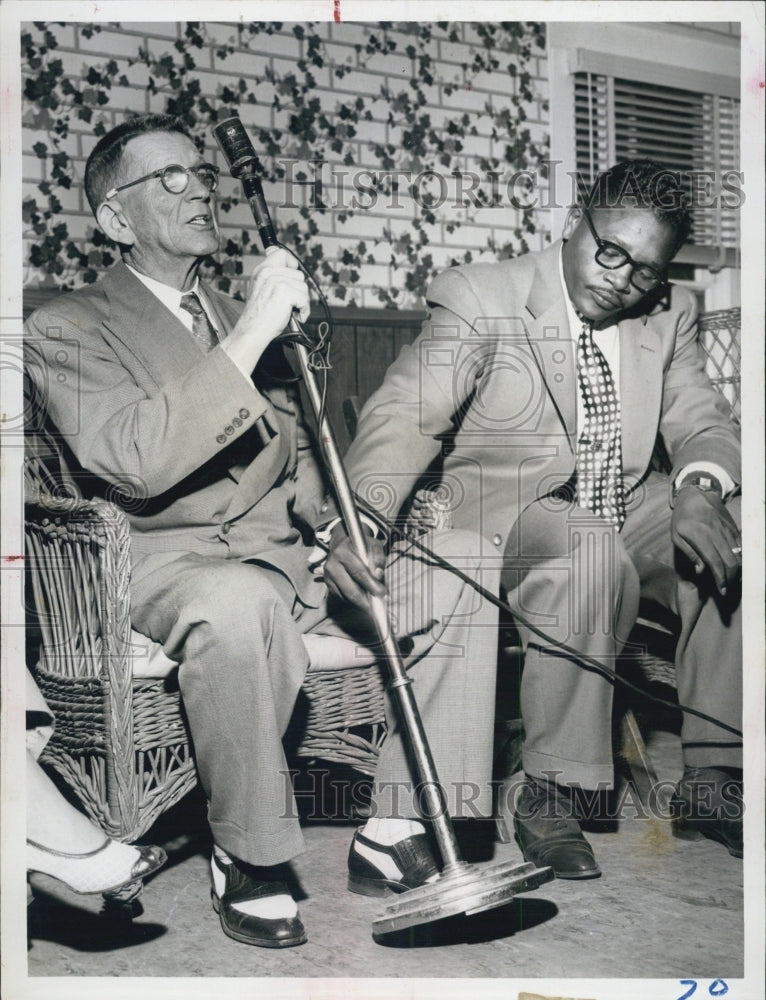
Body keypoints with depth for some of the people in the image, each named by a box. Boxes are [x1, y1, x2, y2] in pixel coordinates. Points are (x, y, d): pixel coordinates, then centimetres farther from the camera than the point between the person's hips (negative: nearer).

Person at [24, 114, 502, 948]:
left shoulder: (237, 319, 22)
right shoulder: (67, 329, -1)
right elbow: (134, 464, -20)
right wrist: (250, 336, -22)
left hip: (289, 552, 7)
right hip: (171, 561, -6)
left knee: (462, 566, -10)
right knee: (241, 601, -40)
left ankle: (397, 830, -6)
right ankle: (249, 860, -17)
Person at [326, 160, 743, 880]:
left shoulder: (669, 315, 10)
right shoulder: (480, 299, -8)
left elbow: (700, 422, 8)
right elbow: (406, 416, -19)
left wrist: (700, 487, -18)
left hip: (625, 511, 6)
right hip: (507, 516, -6)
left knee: (733, 538, -18)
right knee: (593, 558, -36)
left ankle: (710, 776, -8)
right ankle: (550, 795, -24)